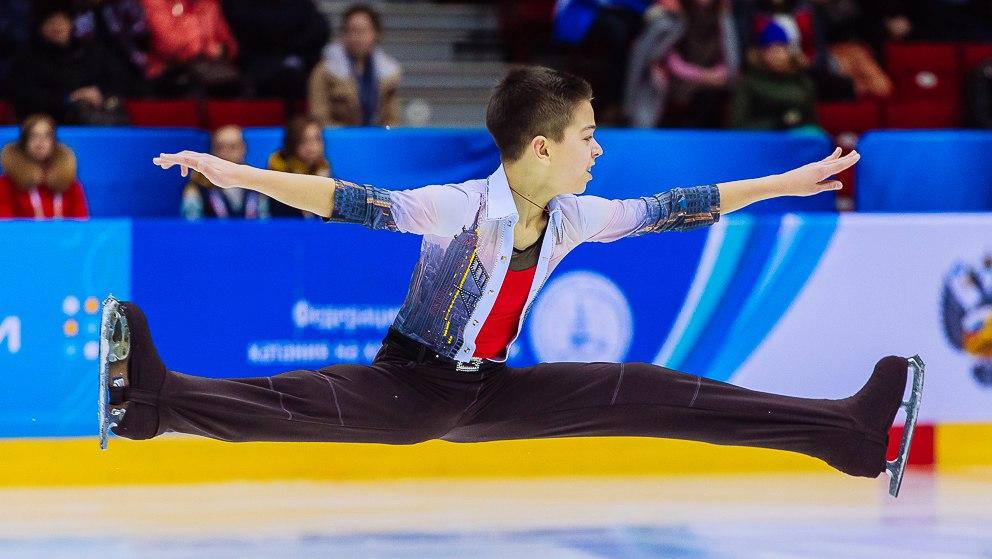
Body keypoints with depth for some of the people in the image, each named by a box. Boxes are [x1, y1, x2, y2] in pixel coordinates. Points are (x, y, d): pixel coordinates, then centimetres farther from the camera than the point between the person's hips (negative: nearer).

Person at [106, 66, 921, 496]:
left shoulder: (575, 219, -2)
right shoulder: (459, 209, -22)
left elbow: (676, 209, 9)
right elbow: (352, 202, -32)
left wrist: (787, 183, 15)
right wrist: (239, 175, -45)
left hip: (493, 393, 6)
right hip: (410, 384, -6)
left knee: (651, 395, 1)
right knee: (302, 405, -37)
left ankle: (846, 433, 4)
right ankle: (153, 401, -60)